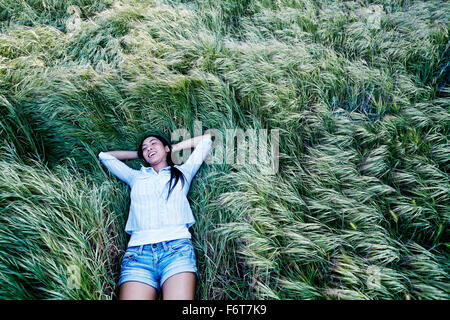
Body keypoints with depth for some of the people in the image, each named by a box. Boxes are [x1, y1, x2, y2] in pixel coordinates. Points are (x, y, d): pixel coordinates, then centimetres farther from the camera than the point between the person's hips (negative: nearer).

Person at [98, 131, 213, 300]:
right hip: (137, 252, 2)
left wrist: (173, 148, 38)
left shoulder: (182, 172, 26)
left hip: (177, 248, -1)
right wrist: (140, 154, 41)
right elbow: (104, 155, 40)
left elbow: (206, 139, 32)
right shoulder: (135, 176, 30)